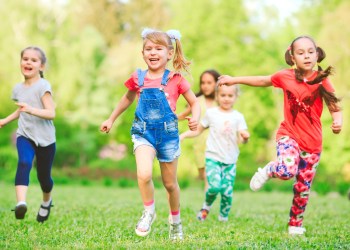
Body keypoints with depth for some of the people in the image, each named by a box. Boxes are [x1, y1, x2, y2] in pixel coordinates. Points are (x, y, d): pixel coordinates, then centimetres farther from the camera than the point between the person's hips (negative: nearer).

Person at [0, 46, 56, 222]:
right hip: (25, 135, 3)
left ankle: (46, 201, 42)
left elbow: (51, 113, -20)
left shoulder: (43, 86, -12)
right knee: (24, 163, -27)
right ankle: (21, 203, -44)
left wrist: (32, 110, -34)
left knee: (44, 176, 9)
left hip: (45, 138, -3)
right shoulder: (18, 89, 6)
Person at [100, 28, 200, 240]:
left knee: (170, 183, 12)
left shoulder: (175, 79, -5)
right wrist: (111, 119, 25)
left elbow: (194, 103, 2)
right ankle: (149, 212, 0)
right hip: (143, 133, 1)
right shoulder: (138, 78, 1)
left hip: (168, 133, 0)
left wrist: (195, 119, -18)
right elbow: (128, 98, 21)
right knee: (144, 174, -25)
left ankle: (175, 221, 36)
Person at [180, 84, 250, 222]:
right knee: (214, 186, -21)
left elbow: (242, 139, -1)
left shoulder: (238, 117, 5)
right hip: (213, 157, -2)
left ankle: (223, 218, 19)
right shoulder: (211, 113, 4)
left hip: (230, 161, 2)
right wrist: (183, 135, -1)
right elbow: (198, 130, 13)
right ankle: (206, 206, 9)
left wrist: (245, 137, -24)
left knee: (227, 191, -2)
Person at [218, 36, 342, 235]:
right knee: (287, 170, -29)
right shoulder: (285, 77, -5)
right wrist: (235, 80, 18)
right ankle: (268, 171, 6)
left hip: (312, 142, 1)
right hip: (289, 135, -1)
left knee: (303, 188, 8)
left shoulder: (322, 81, -8)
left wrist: (338, 121, -30)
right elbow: (262, 81, 13)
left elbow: (336, 108, -7)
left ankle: (295, 225, 29)